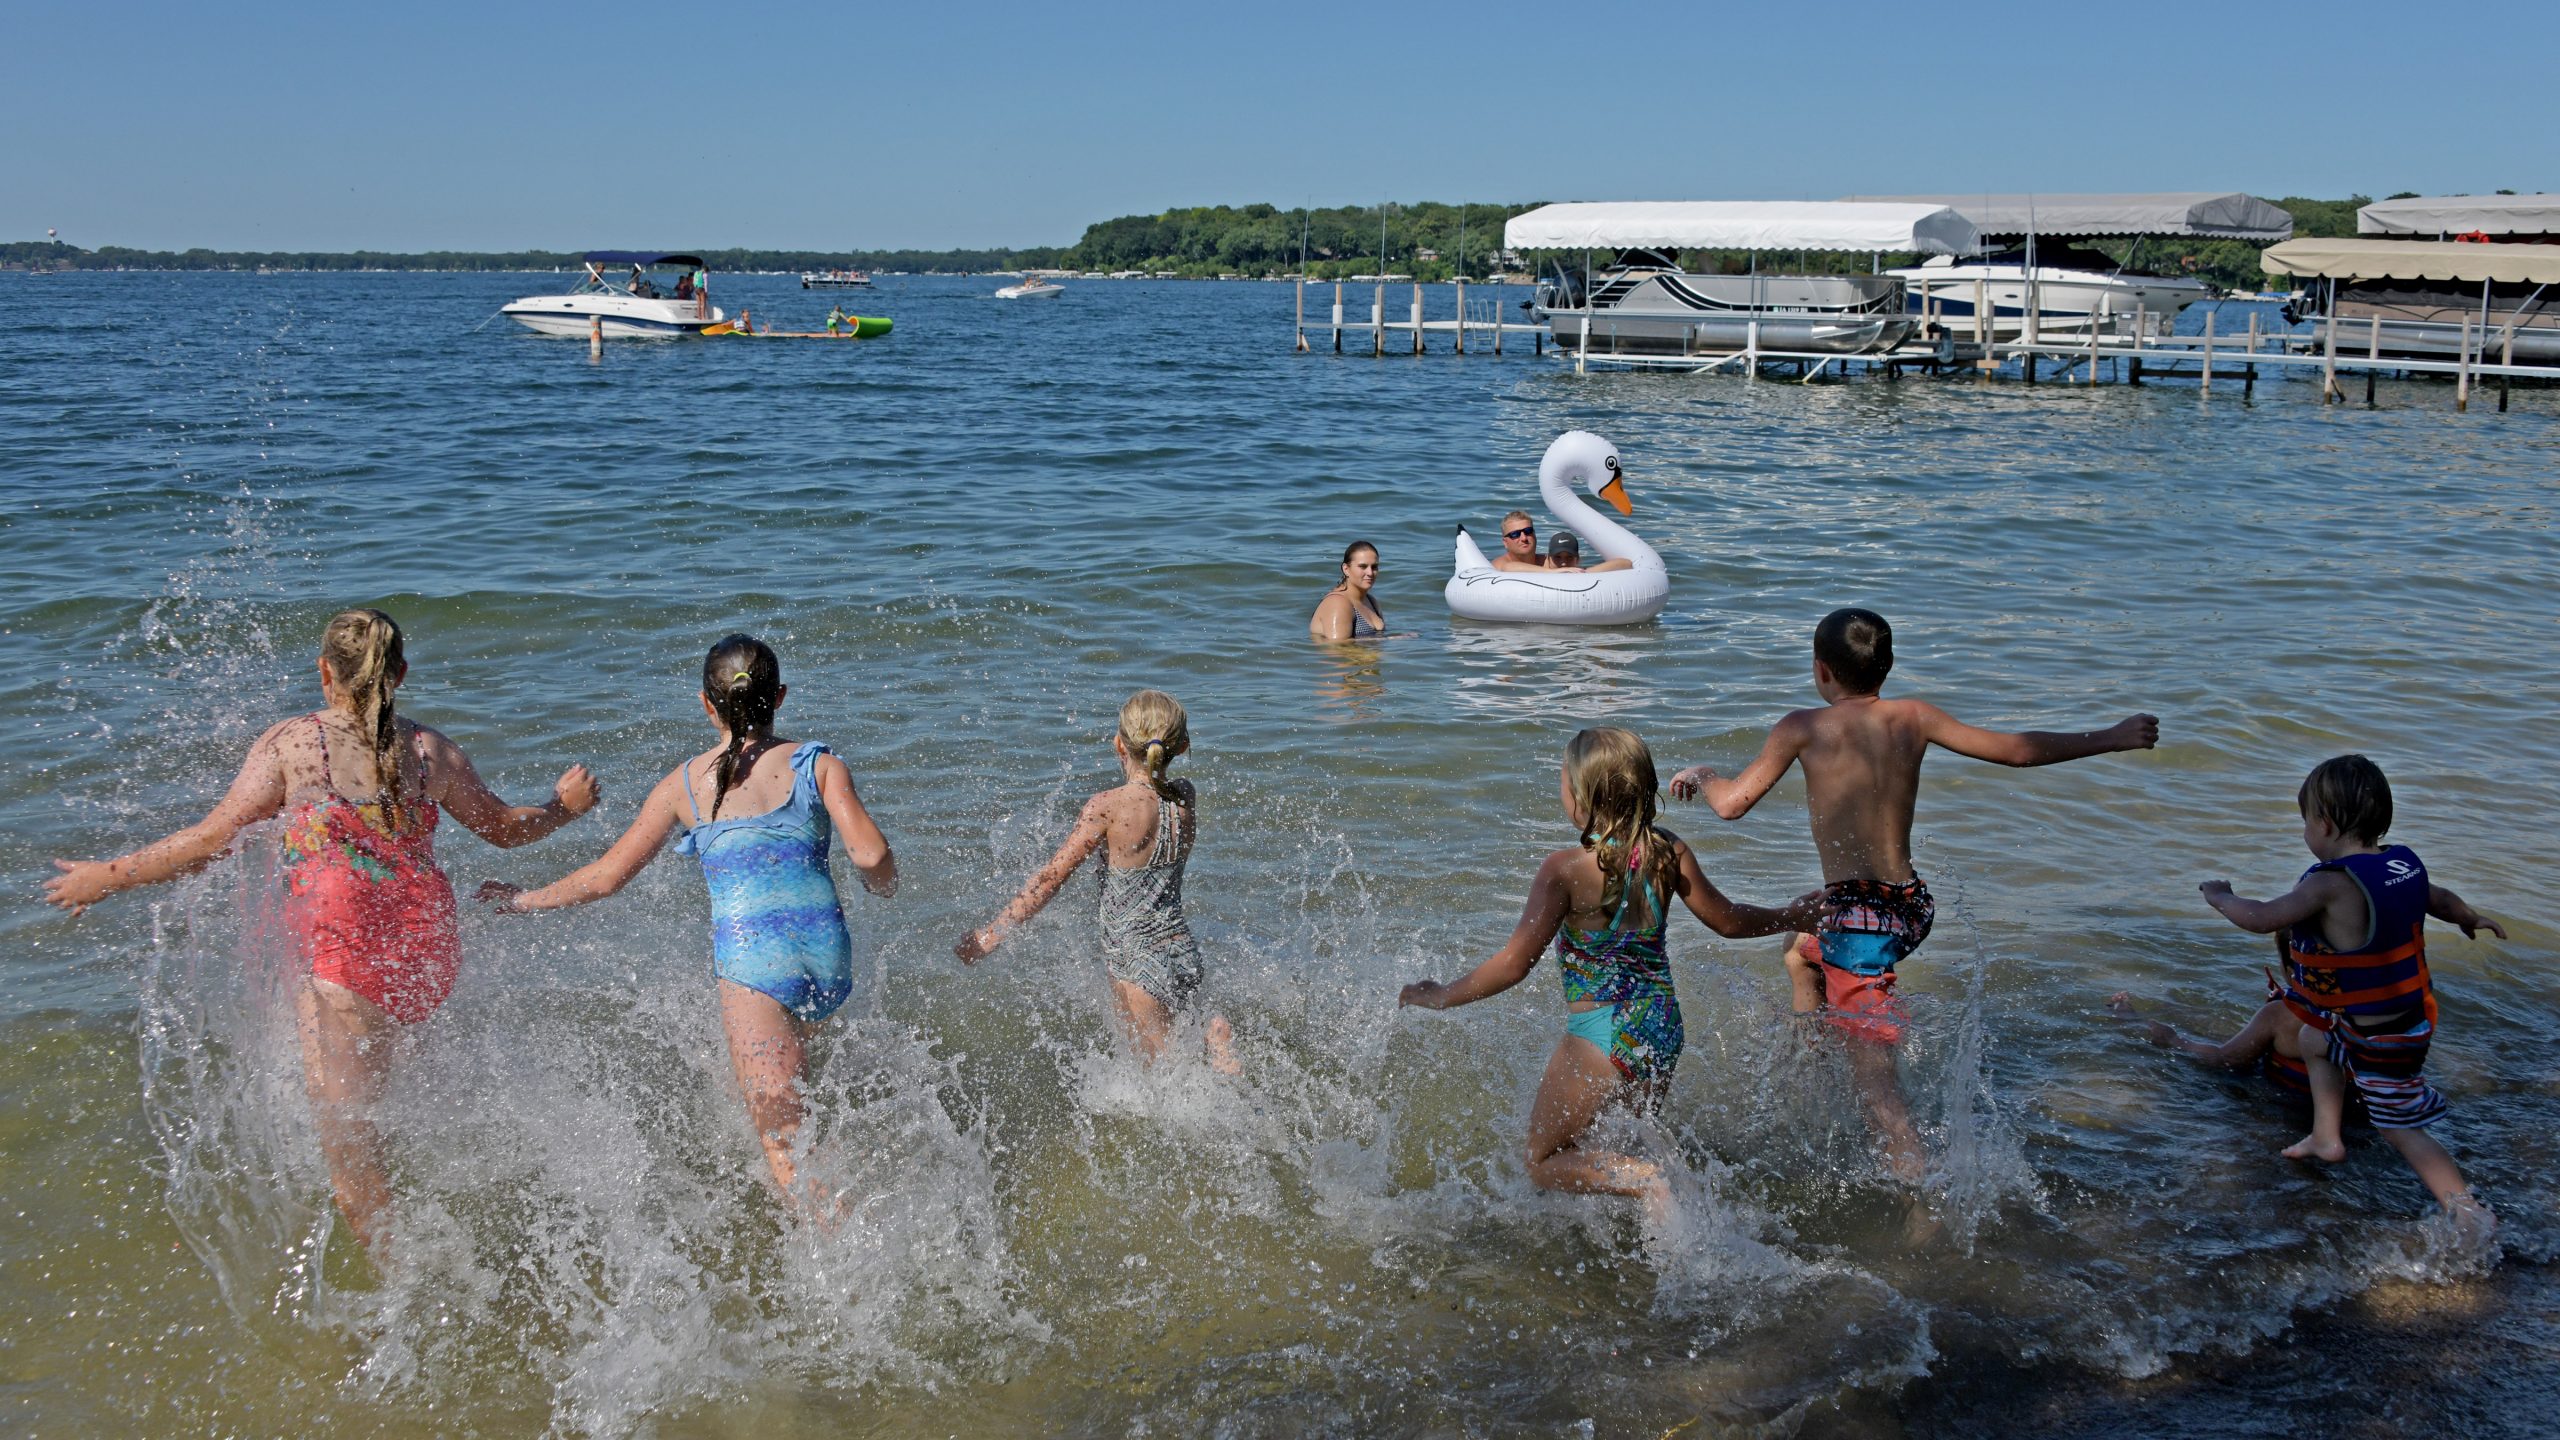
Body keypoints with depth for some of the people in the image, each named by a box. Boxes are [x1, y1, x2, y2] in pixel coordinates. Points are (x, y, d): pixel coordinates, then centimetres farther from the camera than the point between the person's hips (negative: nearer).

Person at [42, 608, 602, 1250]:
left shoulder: (290, 744, -7)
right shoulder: (429, 749, 2)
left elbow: (214, 840, -5)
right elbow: (506, 828, 13)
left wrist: (110, 876, 8)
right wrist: (565, 806, 34)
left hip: (342, 961, -4)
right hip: (428, 954, 4)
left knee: (344, 1138, 4)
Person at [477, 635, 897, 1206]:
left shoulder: (684, 785, 8)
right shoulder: (819, 764, 6)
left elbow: (607, 875, 12)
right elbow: (871, 856, -6)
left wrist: (525, 900, 28)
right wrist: (883, 887, 19)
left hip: (750, 955, -3)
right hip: (828, 949, 3)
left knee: (782, 1134, -5)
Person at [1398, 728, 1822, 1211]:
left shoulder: (1564, 870, -18)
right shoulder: (1669, 854, -2)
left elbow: (1514, 964, -19)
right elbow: (1728, 920, 10)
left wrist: (1440, 996, -5)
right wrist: (1798, 915, 28)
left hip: (1601, 1039, -7)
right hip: (1663, 1032, 7)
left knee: (1540, 1162, 8)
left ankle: (1642, 1181, -14)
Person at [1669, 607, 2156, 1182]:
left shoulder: (1803, 728, -7)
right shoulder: (1913, 718, 5)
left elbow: (1732, 803, -5)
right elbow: (2016, 749, 8)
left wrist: (1700, 775, 18)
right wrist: (2111, 739, 19)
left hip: (1858, 910, -7)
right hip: (1911, 903, 7)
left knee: (1870, 1060, -8)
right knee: (1802, 952, 34)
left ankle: (1917, 1180, -19)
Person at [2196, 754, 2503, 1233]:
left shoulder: (2331, 884, -27)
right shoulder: (2406, 864, -3)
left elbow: (2260, 919, -20)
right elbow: (2441, 900, 17)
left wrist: (2219, 896, 1)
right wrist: (2472, 918, 40)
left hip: (2379, 1038, -9)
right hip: (2414, 1011, 9)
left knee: (2401, 1129, 3)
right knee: (2312, 1039, 30)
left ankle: (2473, 1216, 2)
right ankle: (2326, 1139, 41)